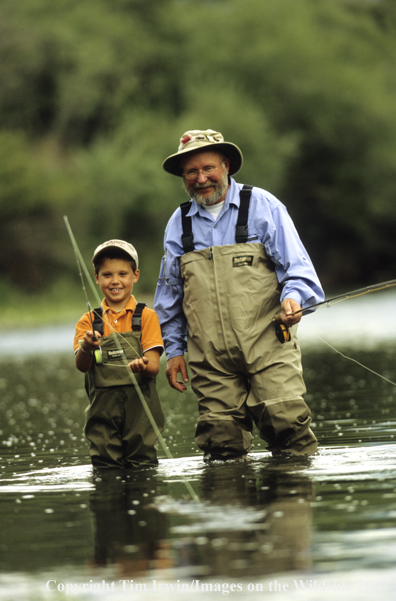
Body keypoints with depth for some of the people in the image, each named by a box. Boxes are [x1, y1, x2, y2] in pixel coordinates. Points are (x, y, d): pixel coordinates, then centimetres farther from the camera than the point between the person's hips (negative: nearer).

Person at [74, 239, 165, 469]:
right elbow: (81, 366, -4)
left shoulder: (146, 316, 5)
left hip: (139, 406, -1)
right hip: (103, 406, 1)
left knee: (142, 465, -6)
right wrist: (86, 348, -26)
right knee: (104, 466, -1)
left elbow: (154, 366, -4)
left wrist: (142, 366, -28)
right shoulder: (89, 321, 10)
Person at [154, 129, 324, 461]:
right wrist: (174, 349, 16)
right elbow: (170, 294, 22)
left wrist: (293, 296, -18)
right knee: (221, 441, -4)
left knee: (286, 421, -16)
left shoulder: (262, 206, 6)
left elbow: (296, 265, 3)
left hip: (267, 345, -3)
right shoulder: (179, 224, 16)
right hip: (211, 357, 3)